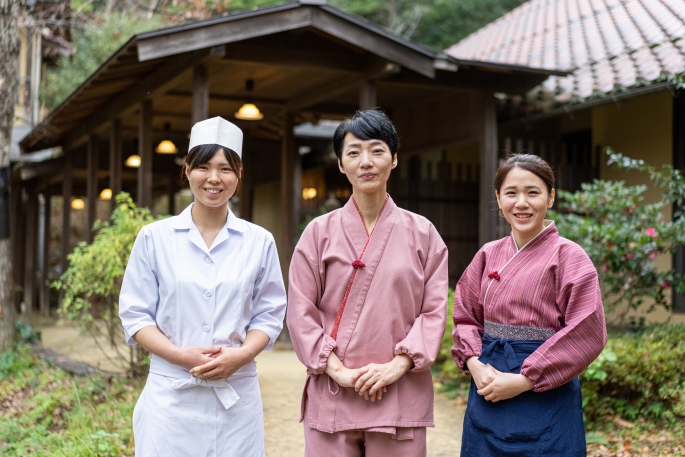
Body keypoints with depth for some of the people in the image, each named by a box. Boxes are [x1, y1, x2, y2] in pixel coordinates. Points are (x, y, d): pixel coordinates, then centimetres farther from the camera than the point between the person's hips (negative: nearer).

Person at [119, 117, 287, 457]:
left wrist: (240, 355, -12)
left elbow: (269, 314, 6)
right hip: (170, 394, -1)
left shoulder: (259, 242, 6)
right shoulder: (154, 237, 3)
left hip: (237, 394, 1)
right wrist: (180, 355, -13)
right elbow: (135, 314, 2)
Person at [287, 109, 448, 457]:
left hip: (401, 395, 0)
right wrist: (337, 369, -9)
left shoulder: (422, 233, 6)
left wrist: (398, 366, -10)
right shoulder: (320, 232, 5)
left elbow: (435, 310, 2)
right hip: (332, 393, 0)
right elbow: (300, 312, 1)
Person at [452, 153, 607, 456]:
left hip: (543, 398, -4)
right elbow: (466, 316, 10)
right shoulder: (489, 255, 6)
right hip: (487, 390, 5)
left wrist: (524, 380, -16)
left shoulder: (568, 256, -9)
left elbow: (587, 335, -14)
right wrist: (474, 363, -9)